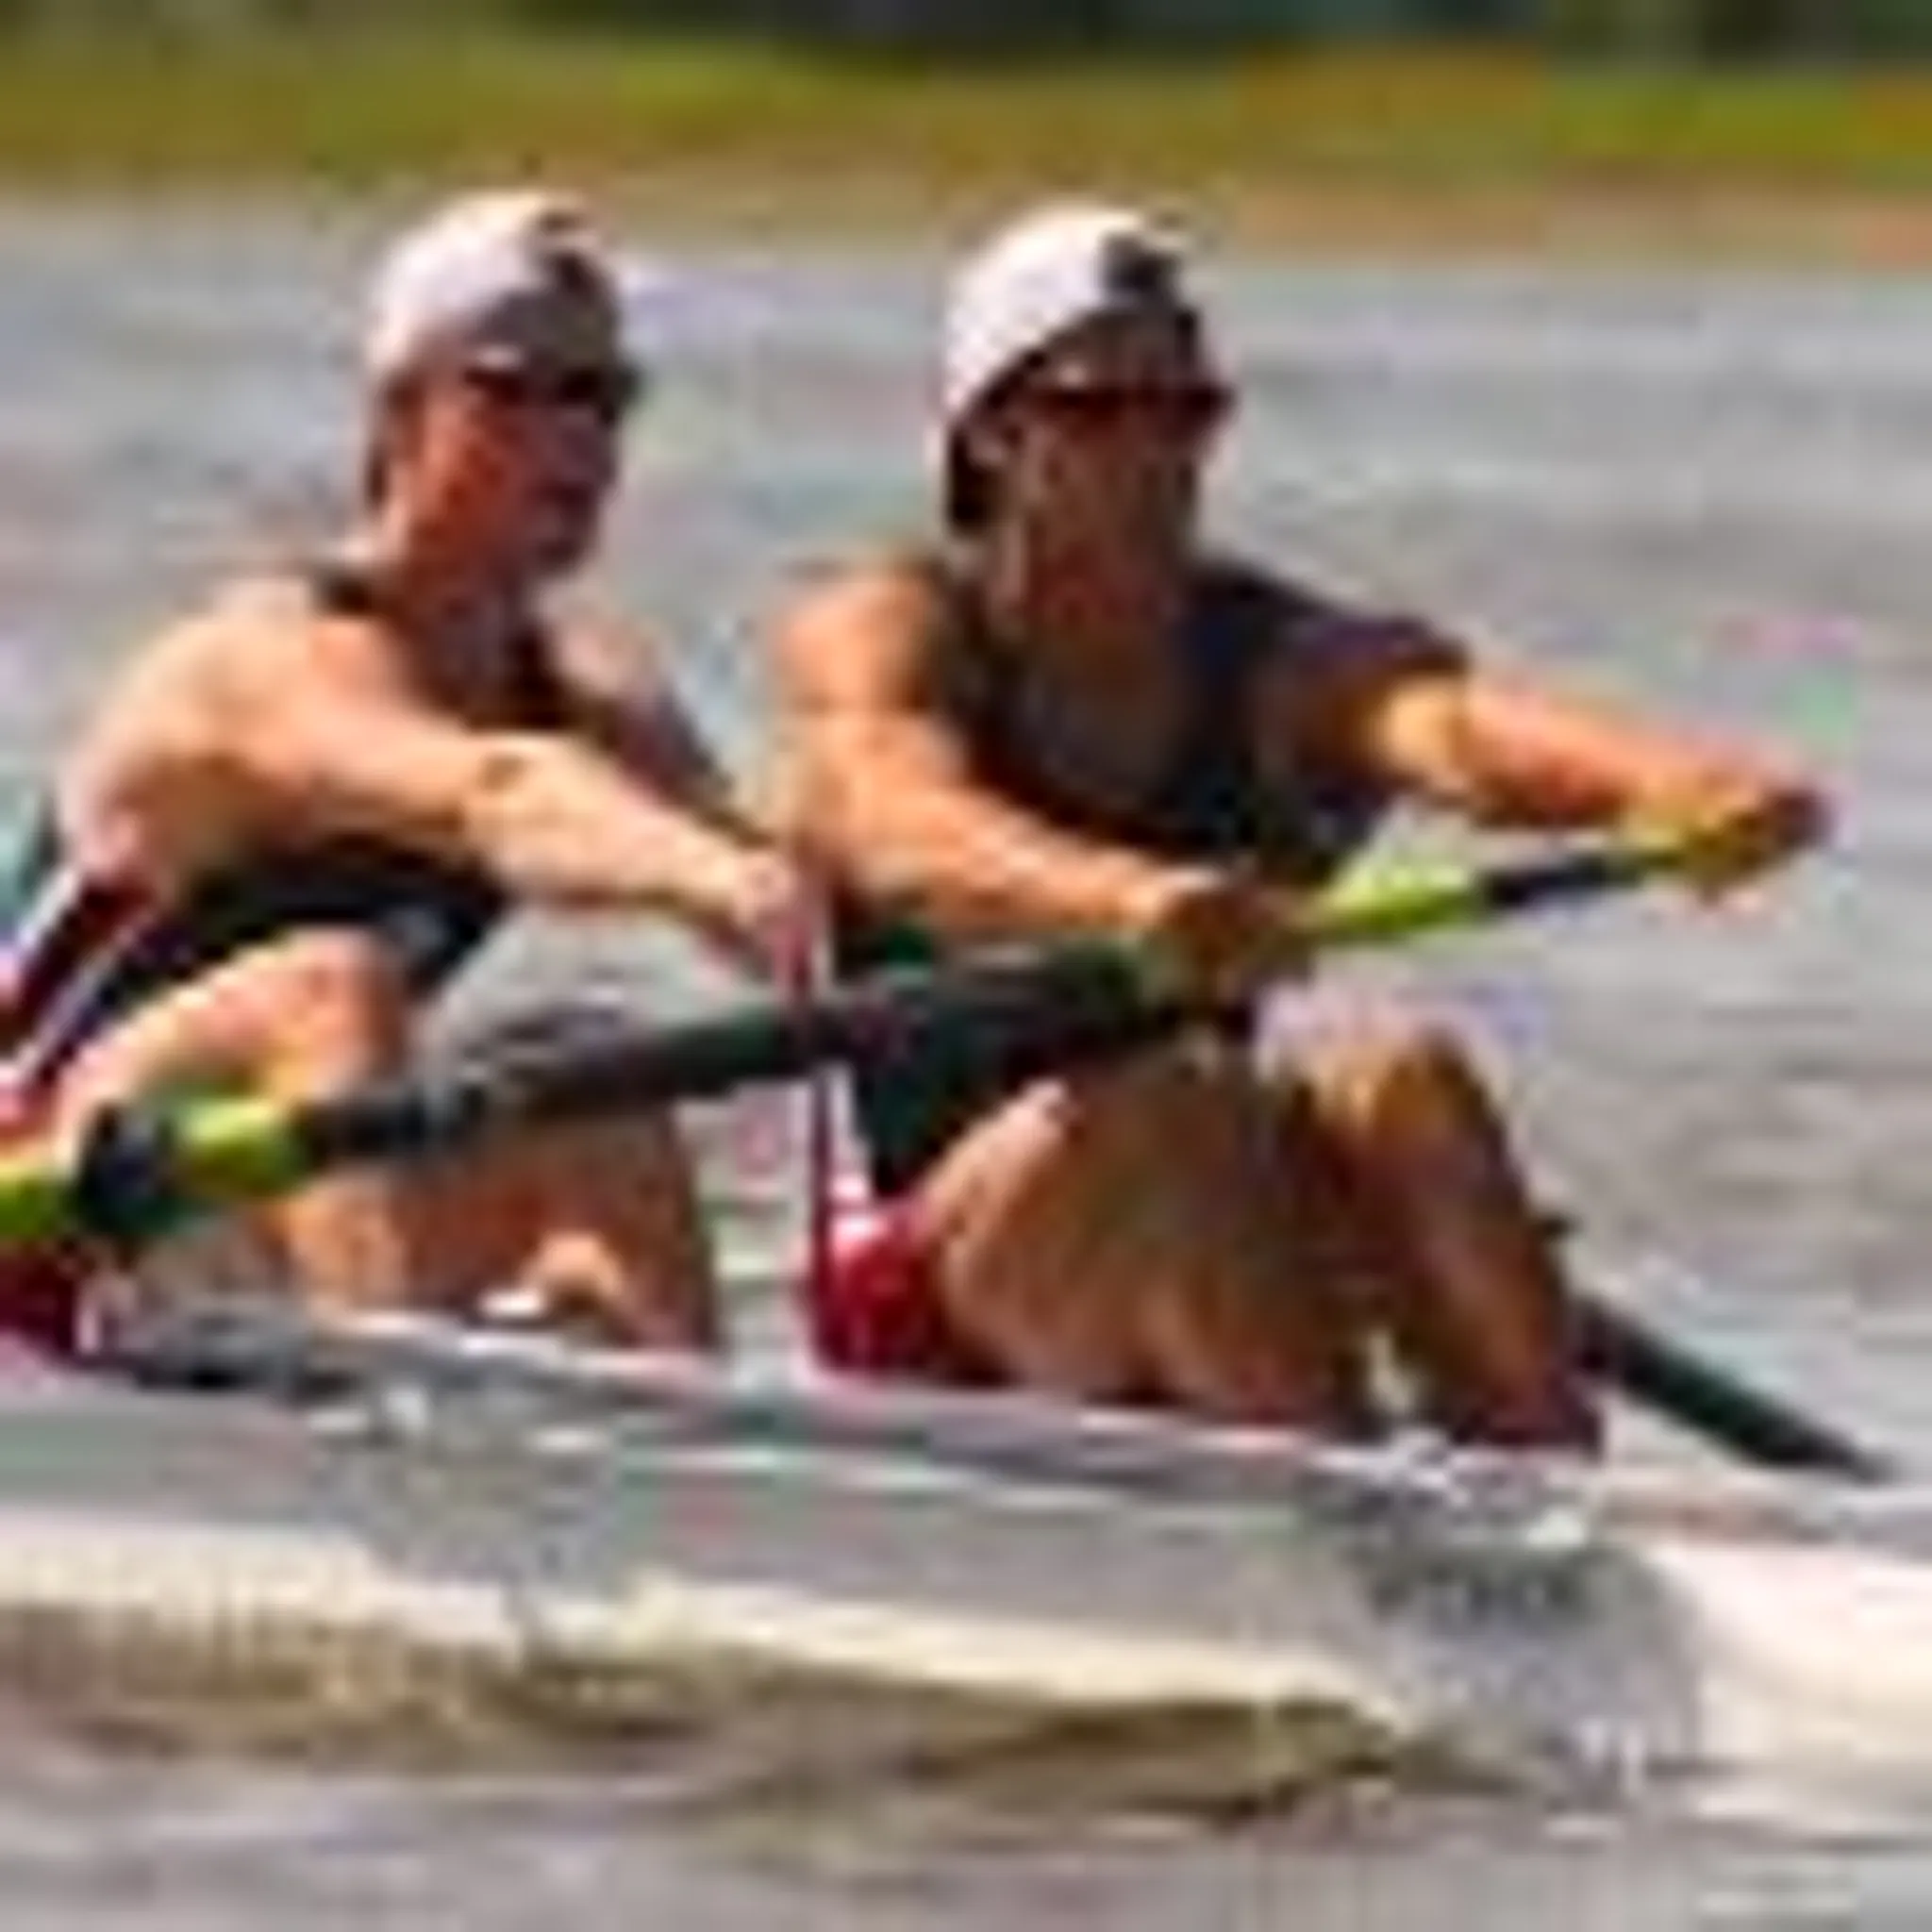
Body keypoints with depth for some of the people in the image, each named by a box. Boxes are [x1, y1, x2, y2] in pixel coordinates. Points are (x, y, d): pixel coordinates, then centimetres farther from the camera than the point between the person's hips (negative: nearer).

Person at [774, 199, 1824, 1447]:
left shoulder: (1290, 667, 1)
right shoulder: (882, 635, -5)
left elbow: (1461, 731, -23)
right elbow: (906, 835, -30)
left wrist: (1661, 781, -47)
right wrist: (1122, 900, -52)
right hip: (953, 1299, -3)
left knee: (1397, 1079, -25)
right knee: (1166, 1104, -30)